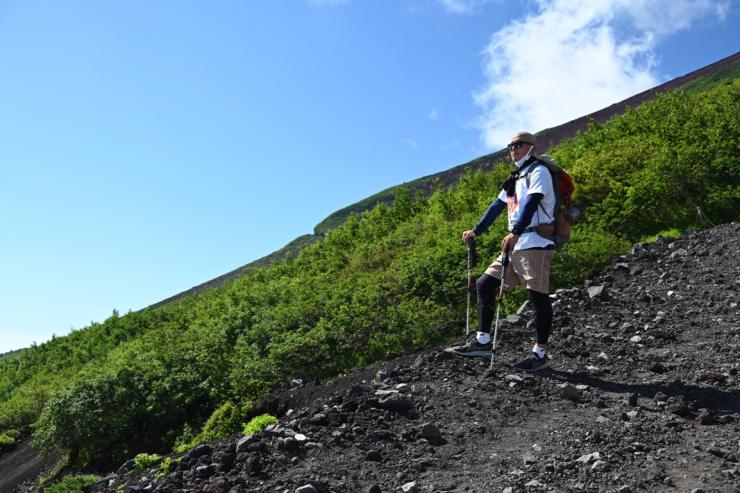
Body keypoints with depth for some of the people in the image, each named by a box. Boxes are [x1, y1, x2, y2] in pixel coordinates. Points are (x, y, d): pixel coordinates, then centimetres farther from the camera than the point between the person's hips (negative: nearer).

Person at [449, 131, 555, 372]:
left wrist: (515, 233, -30)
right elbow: (497, 205, 25)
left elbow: (532, 203, -18)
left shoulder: (539, 171, -2)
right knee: (484, 284, 5)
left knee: (538, 296, -6)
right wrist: (476, 231, 20)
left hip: (536, 243, -9)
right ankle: (483, 341, 9)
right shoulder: (515, 178, 24)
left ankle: (540, 354, 1)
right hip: (516, 244, 9)